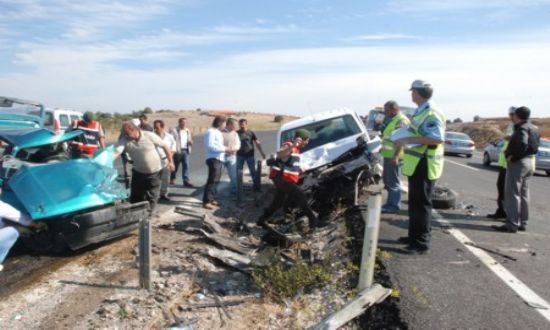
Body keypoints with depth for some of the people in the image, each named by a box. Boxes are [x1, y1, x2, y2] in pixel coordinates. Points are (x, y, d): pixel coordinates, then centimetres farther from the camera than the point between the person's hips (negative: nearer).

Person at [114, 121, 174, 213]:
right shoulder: (124, 140, -13)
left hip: (154, 172, -2)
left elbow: (165, 146, -8)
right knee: (135, 197, 9)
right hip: (138, 172, 3)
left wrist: (170, 161, -6)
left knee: (151, 197, 5)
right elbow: (115, 153, -26)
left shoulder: (150, 136, -18)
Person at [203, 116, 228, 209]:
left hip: (219, 159, 10)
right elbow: (210, 146, -22)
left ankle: (211, 199, 26)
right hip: (213, 159, -10)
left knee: (215, 180, 16)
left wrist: (225, 149, 5)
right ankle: (206, 202, -8)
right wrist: (223, 149, -19)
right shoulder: (211, 132, -12)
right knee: (212, 180, -11)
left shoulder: (218, 132, 18)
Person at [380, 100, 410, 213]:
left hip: (393, 156, -10)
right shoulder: (392, 119, 17)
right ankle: (390, 203, 26)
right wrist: (383, 149, 29)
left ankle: (393, 206, 3)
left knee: (393, 181, -5)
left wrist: (395, 156, -28)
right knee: (387, 179, 16)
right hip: (388, 154, 10)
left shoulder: (401, 121, -15)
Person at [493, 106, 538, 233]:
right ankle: (522, 223, 21)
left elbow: (522, 144, -31)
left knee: (512, 194, -6)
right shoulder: (533, 128, 14)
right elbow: (534, 146, 16)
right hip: (530, 162, 10)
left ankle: (512, 224, -5)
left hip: (518, 163, -10)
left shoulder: (521, 128, -16)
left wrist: (512, 156, -19)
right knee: (523, 194, 15)